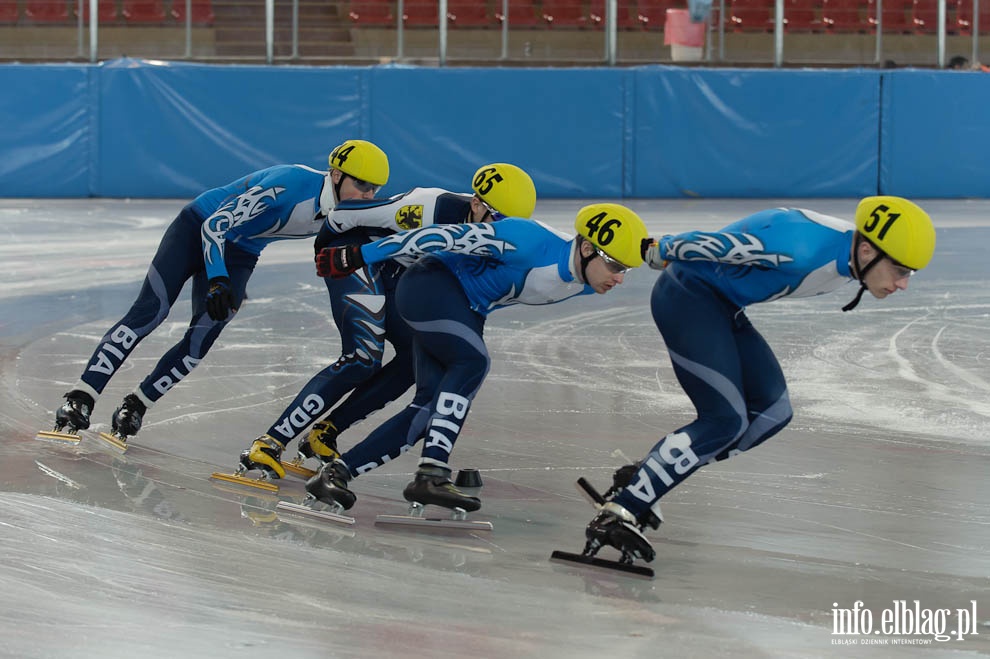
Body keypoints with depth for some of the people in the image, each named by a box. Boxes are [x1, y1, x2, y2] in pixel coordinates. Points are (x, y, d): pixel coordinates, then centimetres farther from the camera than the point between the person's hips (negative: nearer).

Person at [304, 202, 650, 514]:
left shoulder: (585, 285, -5)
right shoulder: (532, 243, -31)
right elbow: (443, 236, -26)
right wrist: (357, 256, -21)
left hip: (467, 308, 9)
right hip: (431, 283, -9)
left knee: (433, 406, -3)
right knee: (472, 361, -28)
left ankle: (335, 473, 0)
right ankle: (432, 474, -33)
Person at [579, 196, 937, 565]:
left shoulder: (851, 257, -3)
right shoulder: (803, 250, -33)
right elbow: (714, 245, -23)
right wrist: (661, 252, -5)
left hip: (723, 306, 10)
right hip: (687, 296, -10)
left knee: (772, 413, 6)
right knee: (725, 420, -18)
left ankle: (644, 476, 11)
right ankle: (617, 514, -19)